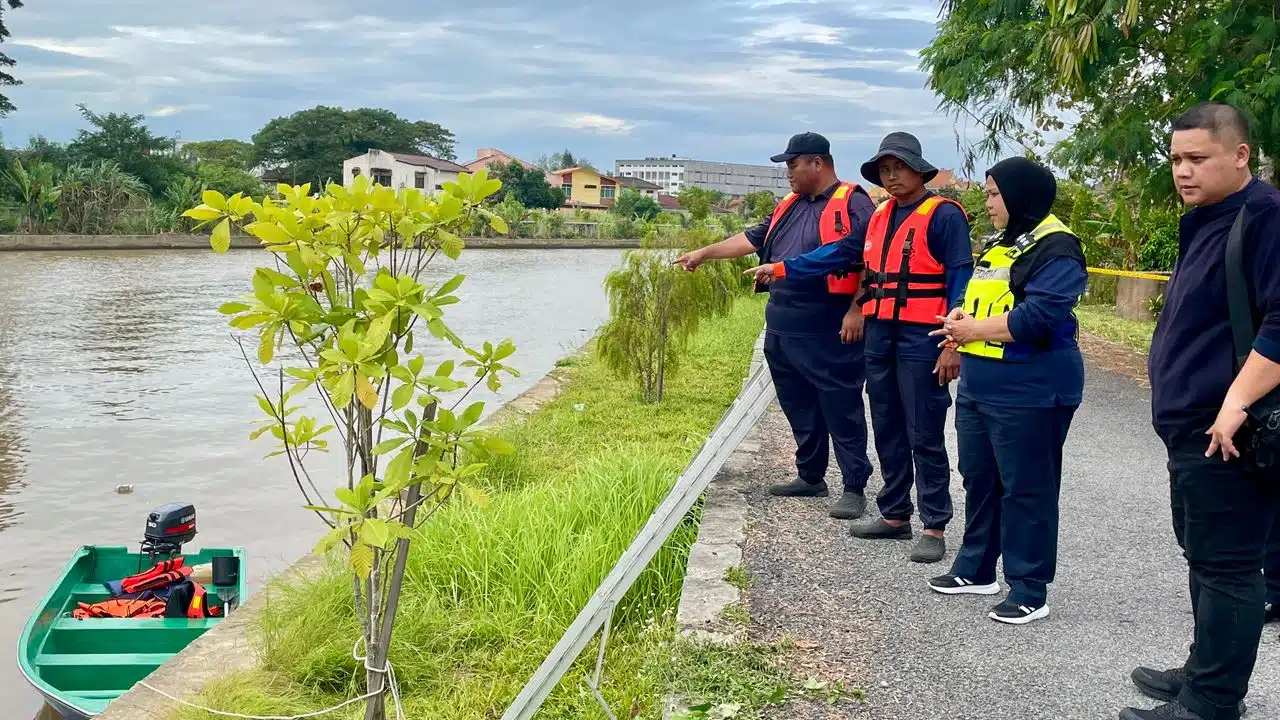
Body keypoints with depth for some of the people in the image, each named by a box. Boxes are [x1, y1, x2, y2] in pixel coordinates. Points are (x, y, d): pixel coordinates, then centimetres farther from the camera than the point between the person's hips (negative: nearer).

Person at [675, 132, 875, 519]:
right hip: (782, 328, 9)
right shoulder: (790, 206, 17)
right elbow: (752, 239, 23)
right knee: (799, 408, 16)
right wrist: (704, 253, 23)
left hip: (829, 332, -8)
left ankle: (854, 488, 3)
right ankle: (810, 477, 28)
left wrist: (856, 311, -20)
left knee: (841, 411, -3)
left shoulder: (852, 204, -8)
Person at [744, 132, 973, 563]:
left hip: (922, 338, -7)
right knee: (887, 430, 14)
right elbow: (840, 252, 17)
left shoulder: (943, 215, -8)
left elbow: (960, 281, -11)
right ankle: (894, 515, 25)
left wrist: (953, 344, -17)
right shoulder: (880, 216, 14)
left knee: (925, 436, -3)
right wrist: (782, 269, 12)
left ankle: (934, 527, 6)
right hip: (880, 334, 8)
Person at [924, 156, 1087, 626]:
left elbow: (1038, 317, -24)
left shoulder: (1055, 248, -14)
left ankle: (1030, 590, 7)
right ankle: (975, 568, 31)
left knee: (1027, 490, -2)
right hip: (979, 388, 10)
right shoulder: (999, 243, 16)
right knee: (979, 479, 17)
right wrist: (961, 316, -1)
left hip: (1029, 394, -9)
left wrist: (973, 330, -15)